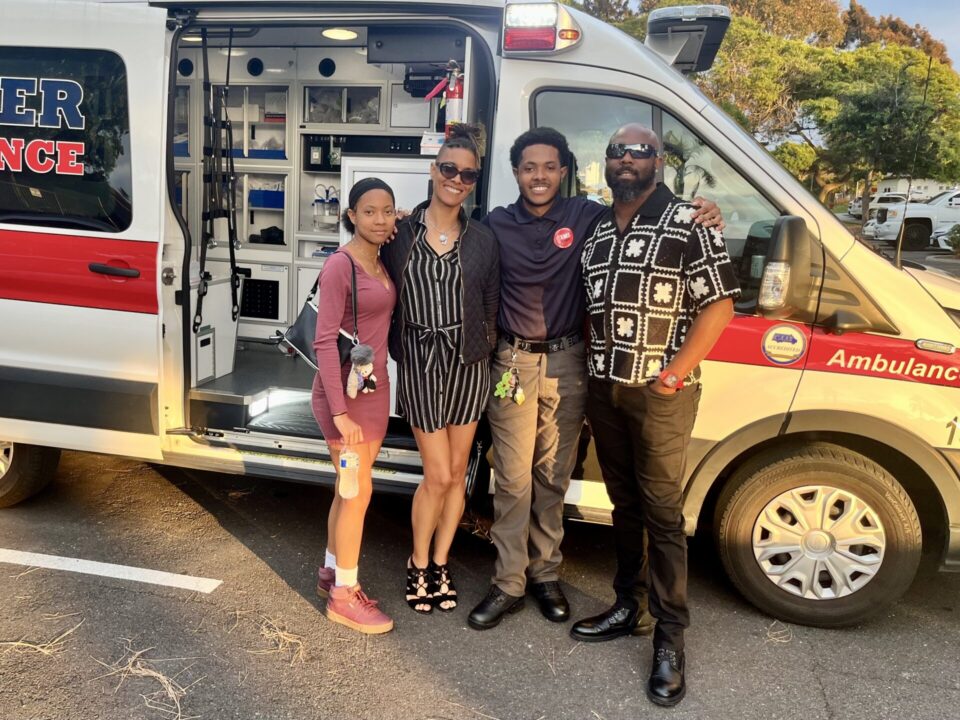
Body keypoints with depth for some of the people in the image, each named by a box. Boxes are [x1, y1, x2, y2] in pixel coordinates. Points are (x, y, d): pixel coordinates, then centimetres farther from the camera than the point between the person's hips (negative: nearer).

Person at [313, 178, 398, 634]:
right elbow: (325, 342, -20)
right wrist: (340, 412, -23)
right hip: (345, 391, -8)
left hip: (376, 388, 8)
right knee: (358, 491, 0)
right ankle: (343, 595, 14)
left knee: (350, 488, 17)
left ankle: (332, 571, 33)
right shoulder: (340, 265, -16)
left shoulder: (383, 263, 8)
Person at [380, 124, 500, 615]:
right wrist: (393, 352, -5)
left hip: (467, 365, 2)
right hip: (419, 363, -2)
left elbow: (490, 310, 7)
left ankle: (440, 564, 29)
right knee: (437, 475, 0)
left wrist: (485, 354, 0)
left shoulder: (483, 241, 3)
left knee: (456, 472, 10)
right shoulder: (401, 231, -1)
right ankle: (418, 566, 24)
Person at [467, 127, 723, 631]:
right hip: (512, 362, 0)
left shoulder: (587, 217, 0)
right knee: (513, 479, 4)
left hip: (566, 363, 1)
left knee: (553, 476, 12)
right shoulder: (495, 225, 1)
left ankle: (545, 574, 29)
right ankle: (508, 584, 17)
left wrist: (701, 214, -11)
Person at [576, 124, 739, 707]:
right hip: (604, 389, 6)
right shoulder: (595, 231, 12)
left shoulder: (688, 223, -7)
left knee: (662, 512, 0)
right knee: (624, 502, 16)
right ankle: (627, 603, 31)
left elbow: (719, 305, -12)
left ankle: (671, 638, 11)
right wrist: (595, 365, 7)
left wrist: (672, 375, -16)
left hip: (661, 394, -6)